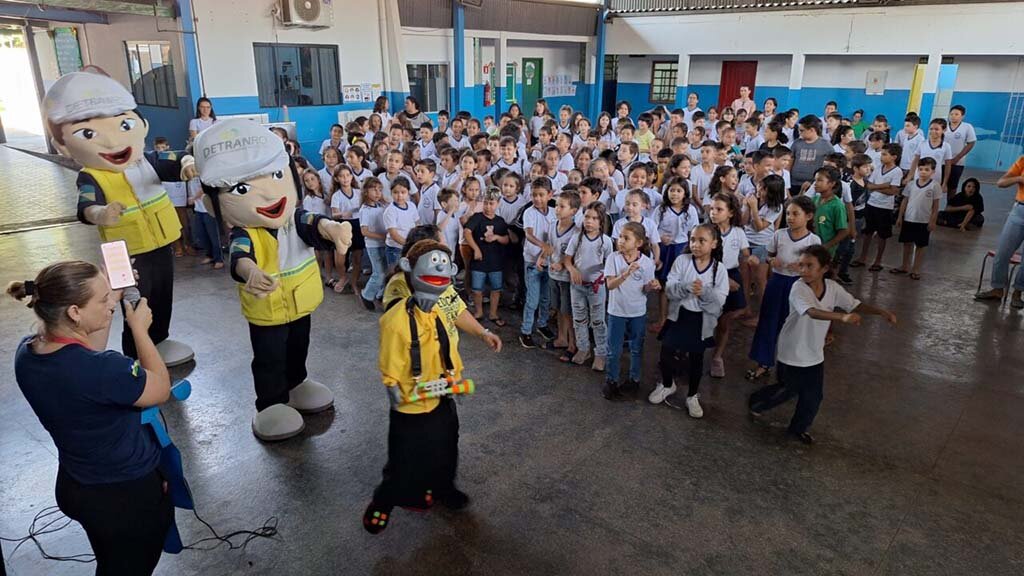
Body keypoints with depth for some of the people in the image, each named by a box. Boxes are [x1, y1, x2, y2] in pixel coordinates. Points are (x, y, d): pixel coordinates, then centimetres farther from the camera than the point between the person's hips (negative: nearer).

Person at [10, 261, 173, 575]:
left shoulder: (26, 352, -12)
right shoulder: (103, 370, -36)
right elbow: (161, 389, -17)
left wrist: (111, 300, 1)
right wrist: (140, 329, -9)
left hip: (73, 487, 7)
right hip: (128, 494, -6)